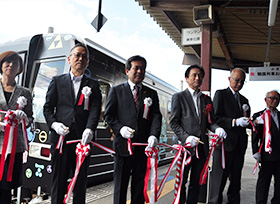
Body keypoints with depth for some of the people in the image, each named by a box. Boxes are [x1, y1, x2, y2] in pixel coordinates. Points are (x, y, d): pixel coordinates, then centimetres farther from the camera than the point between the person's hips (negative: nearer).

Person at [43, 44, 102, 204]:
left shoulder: (93, 85, 11)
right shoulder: (57, 81, 13)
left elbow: (95, 109, -2)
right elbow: (48, 107, 10)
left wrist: (90, 129, -19)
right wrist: (54, 123, -9)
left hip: (83, 138, 0)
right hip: (60, 137, 0)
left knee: (81, 182, 9)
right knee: (58, 180, 6)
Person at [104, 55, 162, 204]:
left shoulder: (151, 94, 11)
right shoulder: (116, 91, 6)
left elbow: (156, 116, 1)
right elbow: (108, 115, 4)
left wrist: (154, 135, -16)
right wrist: (120, 128, -13)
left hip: (144, 145, 2)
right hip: (123, 143, -2)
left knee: (139, 183, 13)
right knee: (120, 182, 9)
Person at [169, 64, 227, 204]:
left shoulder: (206, 99, 14)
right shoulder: (179, 97, -1)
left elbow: (209, 121, 14)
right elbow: (173, 122, -5)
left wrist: (216, 128, -8)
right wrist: (186, 137, -17)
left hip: (202, 147, 5)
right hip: (185, 146, -4)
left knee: (196, 182, 14)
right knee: (181, 181, 5)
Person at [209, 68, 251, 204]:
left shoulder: (244, 100, 21)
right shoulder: (220, 94, 0)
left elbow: (245, 122, 22)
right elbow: (215, 118, -10)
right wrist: (235, 122, -20)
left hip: (239, 145, 7)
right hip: (224, 142, -6)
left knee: (236, 179, 14)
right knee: (219, 177, -5)